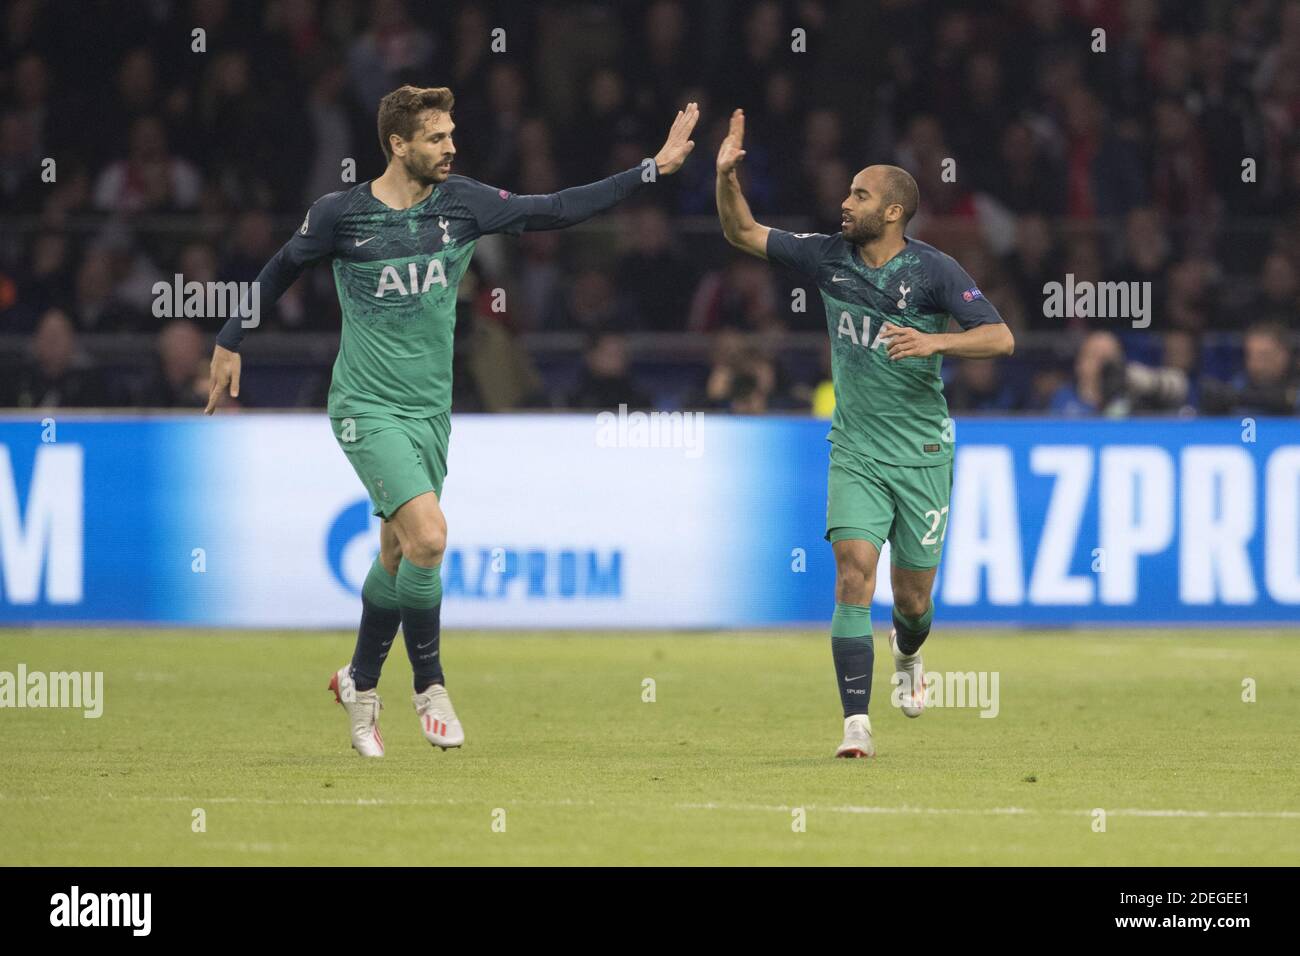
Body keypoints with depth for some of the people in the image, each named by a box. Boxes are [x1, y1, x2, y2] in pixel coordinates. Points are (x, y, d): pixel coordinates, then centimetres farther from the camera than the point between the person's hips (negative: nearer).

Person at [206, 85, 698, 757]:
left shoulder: (462, 203, 0)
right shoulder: (340, 215, -8)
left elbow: (555, 211, 0)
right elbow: (280, 270, 8)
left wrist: (654, 169, -4)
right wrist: (230, 342, 14)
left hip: (430, 410, 5)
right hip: (367, 407, -5)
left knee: (398, 556, 10)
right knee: (429, 535, -20)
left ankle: (360, 682, 31)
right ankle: (429, 684, -3)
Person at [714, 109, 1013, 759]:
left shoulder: (933, 271, -10)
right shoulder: (829, 257, 2)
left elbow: (1000, 338, -16)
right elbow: (743, 234, 8)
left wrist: (935, 341, -32)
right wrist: (726, 175, -8)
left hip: (922, 455, -2)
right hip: (856, 454, 2)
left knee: (913, 597, 7)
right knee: (854, 572, -17)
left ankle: (907, 655, 46)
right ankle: (856, 722, -19)